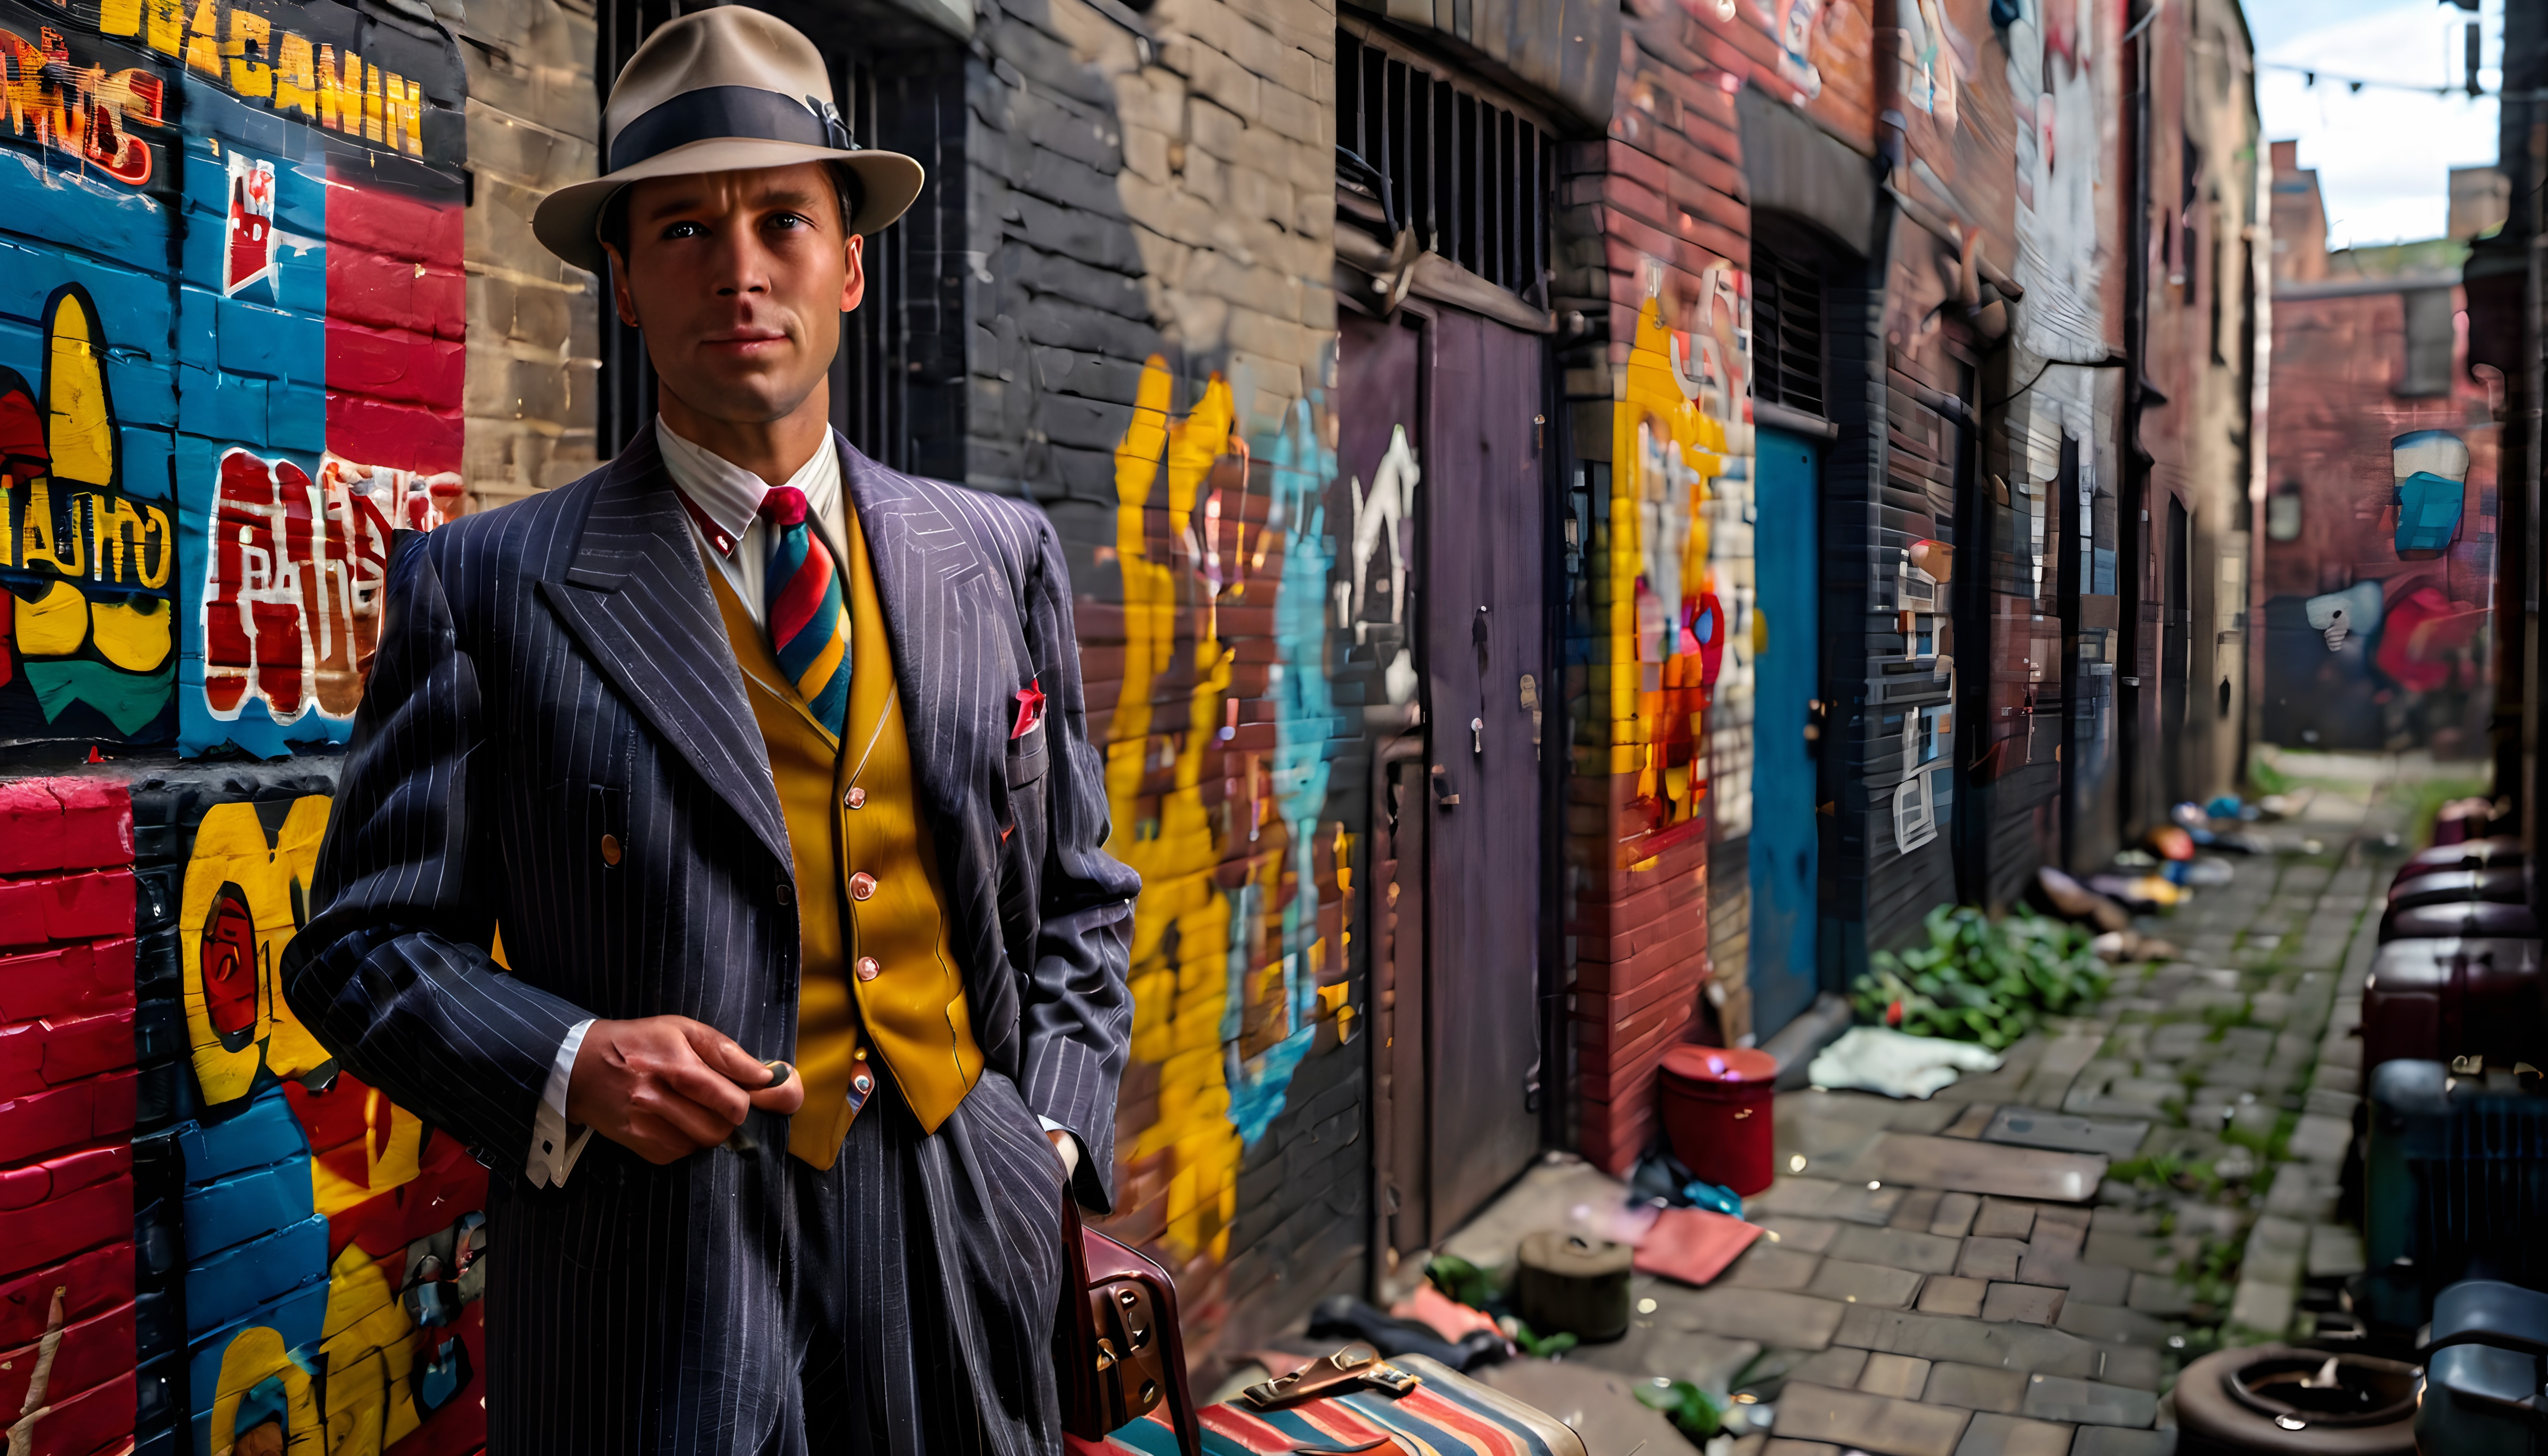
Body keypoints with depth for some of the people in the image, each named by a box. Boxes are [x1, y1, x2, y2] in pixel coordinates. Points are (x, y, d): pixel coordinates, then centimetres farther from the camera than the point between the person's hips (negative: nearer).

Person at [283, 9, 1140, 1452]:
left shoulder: (1002, 558, 5)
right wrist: (567, 1064, -17)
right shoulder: (485, 585, -3)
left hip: (964, 1250, 3)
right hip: (657, 1284, -3)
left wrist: (1054, 1131, 0)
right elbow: (364, 940, -1)